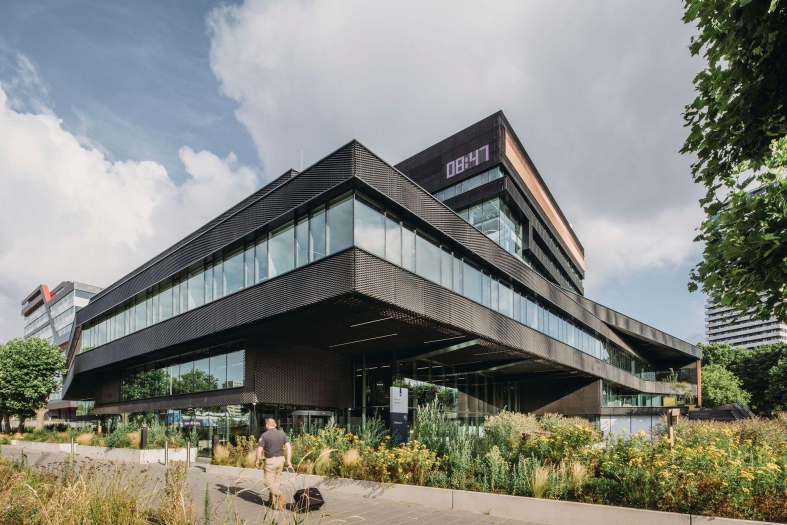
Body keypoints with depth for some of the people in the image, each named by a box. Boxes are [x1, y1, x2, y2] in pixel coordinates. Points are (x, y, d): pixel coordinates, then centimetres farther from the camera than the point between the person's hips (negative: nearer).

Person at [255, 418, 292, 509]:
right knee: (276, 480, 17)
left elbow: (259, 450, -10)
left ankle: (279, 494, -22)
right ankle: (273, 500, 24)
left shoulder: (264, 435, -7)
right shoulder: (282, 434, 5)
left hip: (270, 460, -5)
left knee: (268, 481, 1)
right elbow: (288, 447, 0)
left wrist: (257, 461, 5)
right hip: (281, 459, 5)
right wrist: (289, 461, 2)